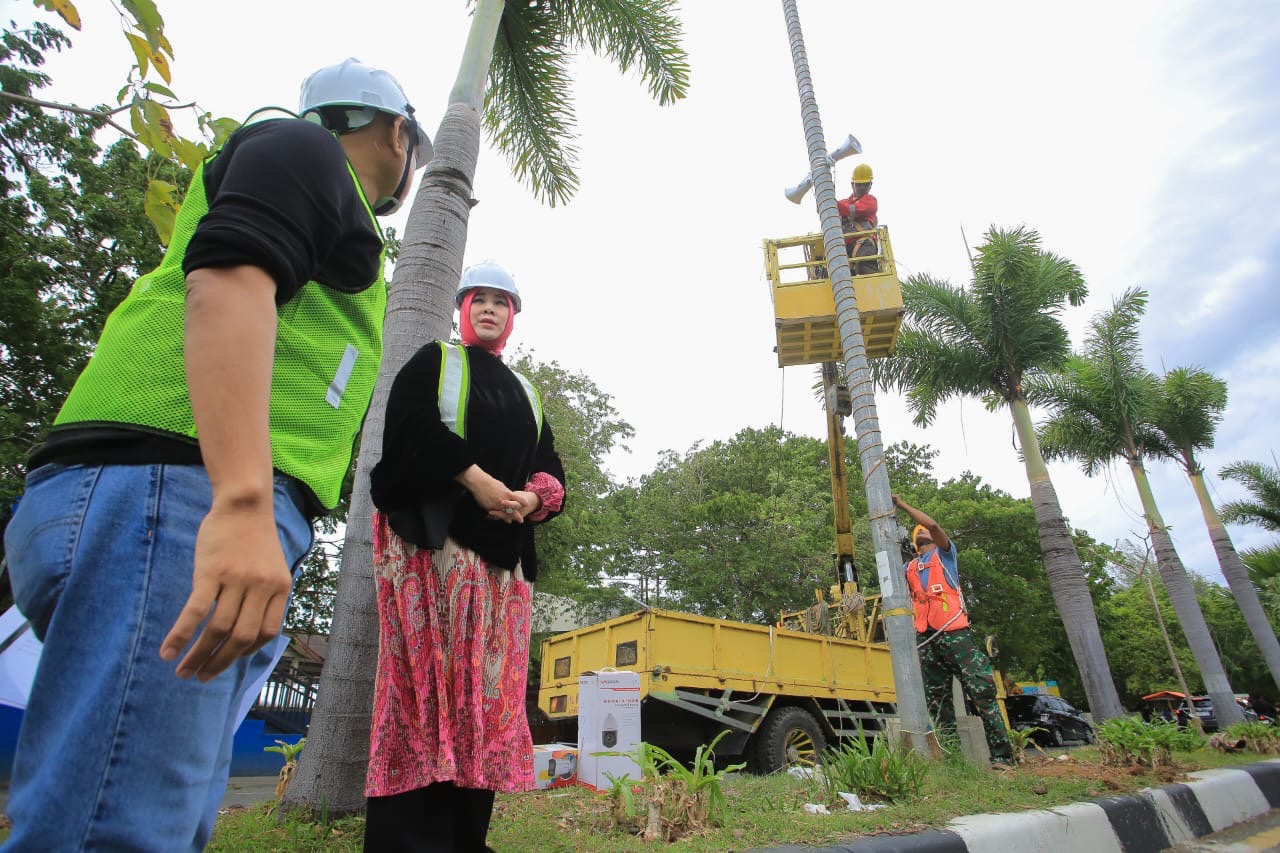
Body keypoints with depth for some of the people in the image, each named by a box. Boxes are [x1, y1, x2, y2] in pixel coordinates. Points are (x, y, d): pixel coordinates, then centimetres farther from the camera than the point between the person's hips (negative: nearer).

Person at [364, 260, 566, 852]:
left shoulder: (525, 393, 25)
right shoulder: (433, 361, 11)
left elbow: (551, 470, 16)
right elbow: (413, 426, -9)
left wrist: (533, 498, -6)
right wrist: (475, 478, -17)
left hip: (504, 551, 6)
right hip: (434, 537, -5)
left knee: (489, 684, 3)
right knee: (430, 675, -10)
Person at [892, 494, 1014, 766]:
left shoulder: (944, 554, 12)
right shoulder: (909, 568, 25)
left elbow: (933, 524, -5)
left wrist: (902, 504, -2)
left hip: (954, 632, -5)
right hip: (926, 639, 5)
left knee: (982, 690, -10)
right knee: (937, 700, 5)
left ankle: (1002, 755, -6)